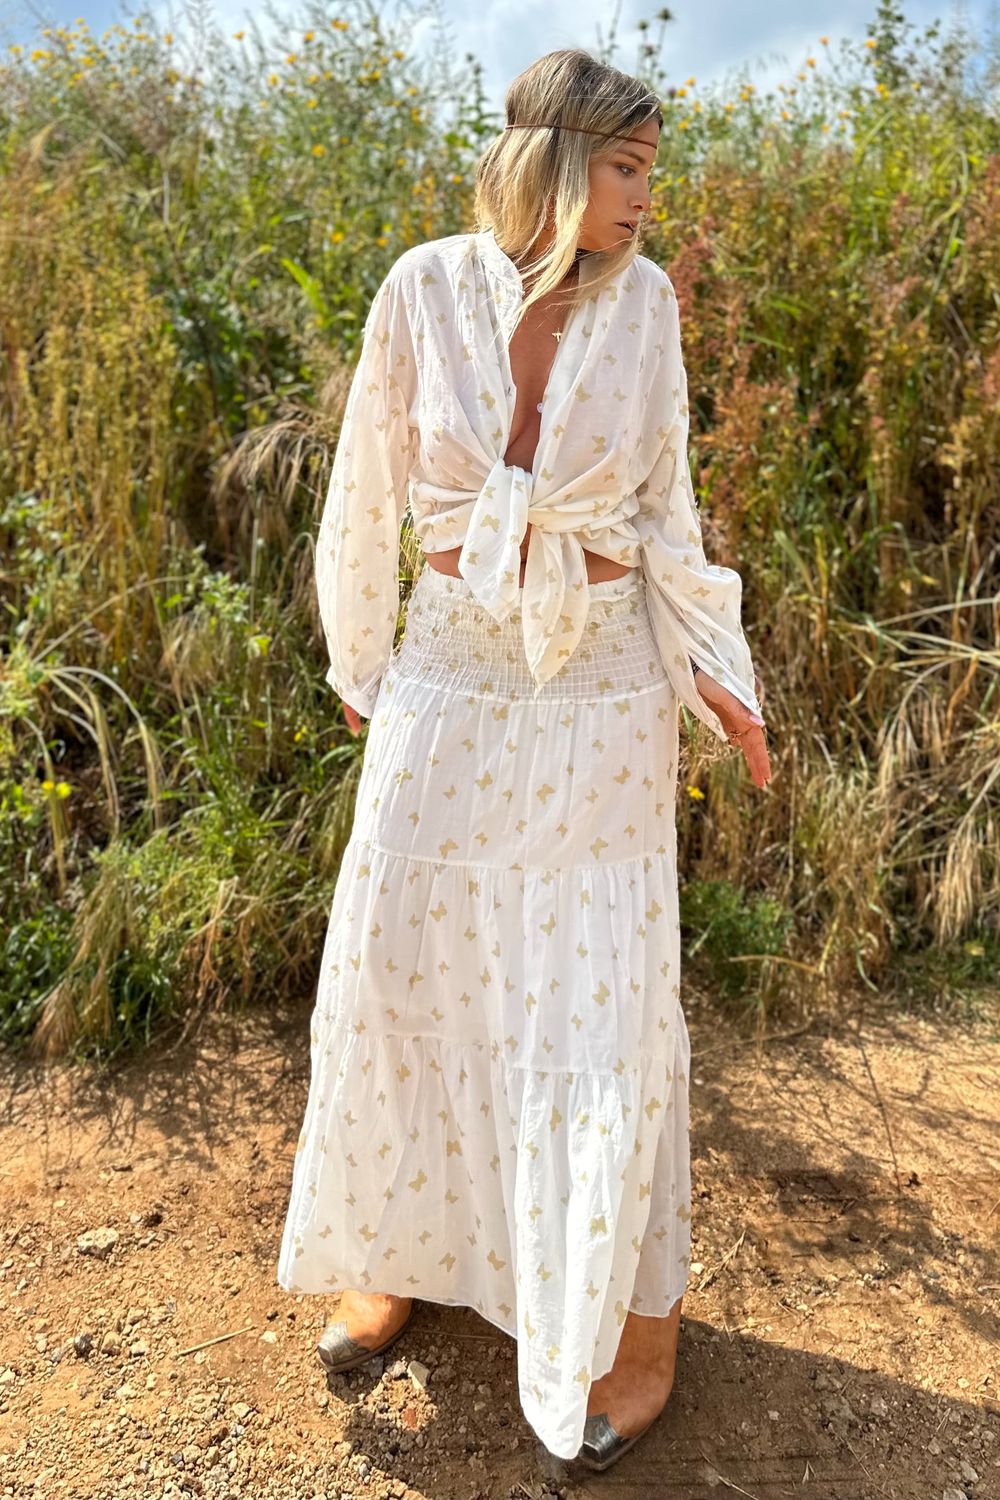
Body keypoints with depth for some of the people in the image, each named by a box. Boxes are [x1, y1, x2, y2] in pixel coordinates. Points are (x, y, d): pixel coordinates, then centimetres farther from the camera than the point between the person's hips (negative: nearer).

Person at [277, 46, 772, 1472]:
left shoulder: (644, 300, -1)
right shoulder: (427, 287, -4)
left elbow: (663, 506, 5)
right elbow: (368, 490, 4)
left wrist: (717, 670, -3)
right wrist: (360, 660, 10)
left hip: (603, 685, -1)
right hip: (451, 675, 1)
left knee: (603, 990, 4)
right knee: (404, 959, 10)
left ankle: (632, 1308, 28)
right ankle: (405, 1250, 38)